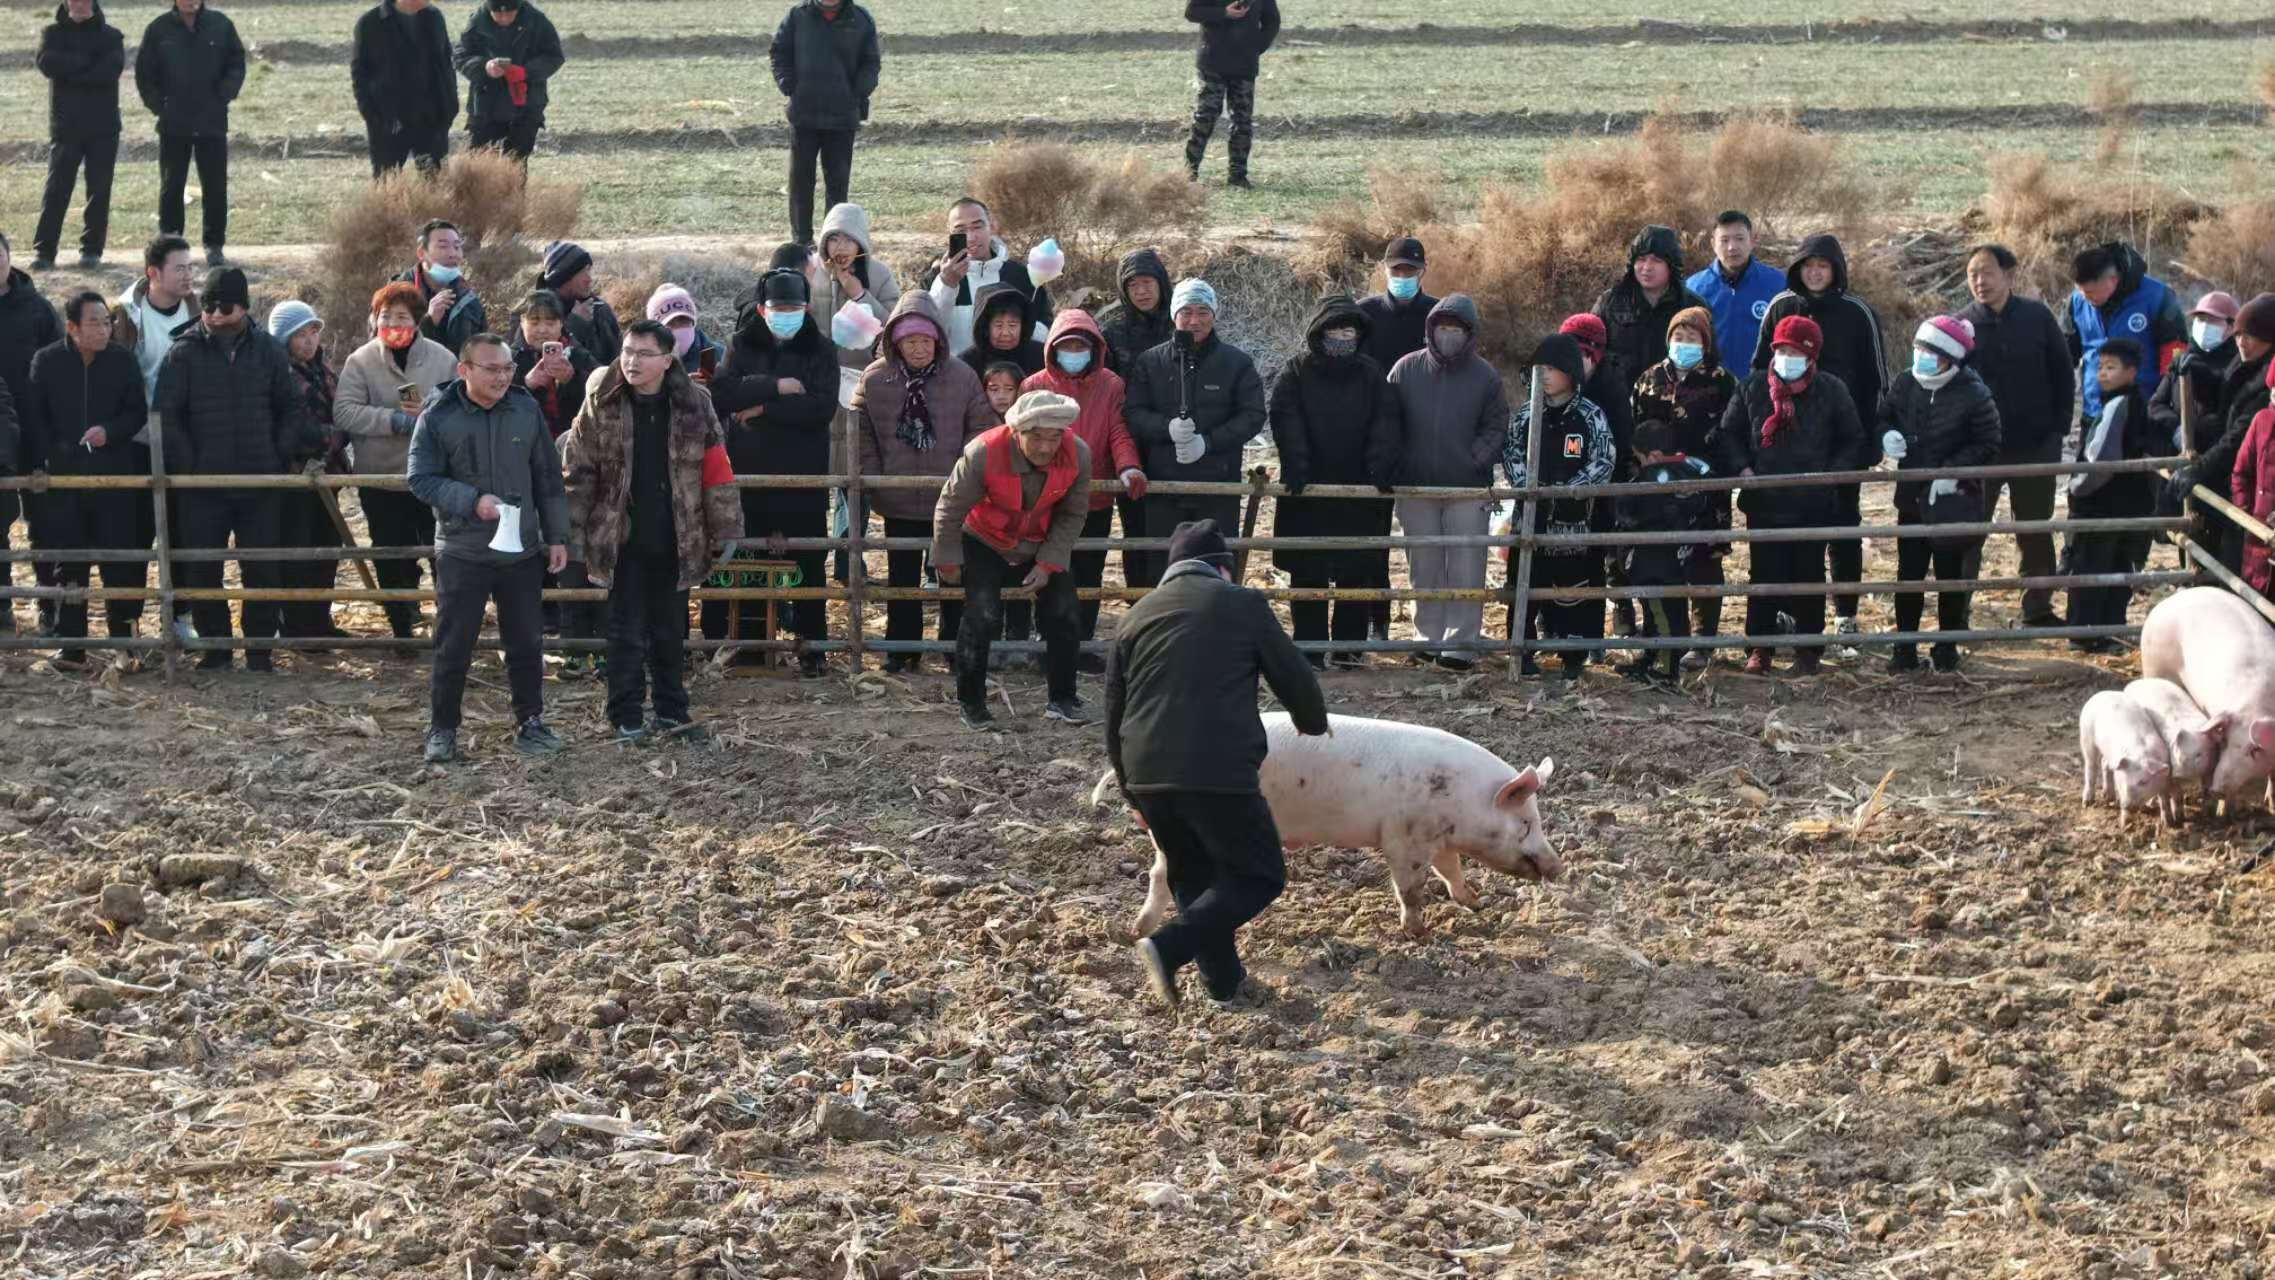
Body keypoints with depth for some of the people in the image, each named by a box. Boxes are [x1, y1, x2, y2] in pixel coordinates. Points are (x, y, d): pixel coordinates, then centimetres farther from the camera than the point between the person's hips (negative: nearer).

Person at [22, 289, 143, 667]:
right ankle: (71, 646, 7)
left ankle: (124, 641, 12)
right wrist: (39, 463, -2)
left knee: (121, 564, 0)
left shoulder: (123, 360, 0)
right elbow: (32, 417, 5)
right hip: (64, 478, 0)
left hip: (115, 476, 0)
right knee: (69, 566, 3)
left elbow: (136, 412, 4)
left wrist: (110, 432, -15)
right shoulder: (47, 362, -1)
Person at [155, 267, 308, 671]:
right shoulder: (184, 354, 0)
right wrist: (187, 465, -8)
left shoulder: (268, 350, 4)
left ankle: (260, 647, 12)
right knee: (201, 570, 2)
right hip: (202, 483, 0)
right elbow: (166, 417, -1)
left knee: (262, 569, 2)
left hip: (261, 484, 1)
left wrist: (280, 456, 0)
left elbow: (294, 409, 9)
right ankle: (215, 645, 14)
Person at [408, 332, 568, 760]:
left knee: (526, 642, 10)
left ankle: (530, 721, 24)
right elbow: (420, 478, -8)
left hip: (522, 551, 3)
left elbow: (548, 478, 8)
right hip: (461, 553, -3)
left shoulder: (526, 411, 1)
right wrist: (472, 502, -20)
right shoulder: (438, 417, -8)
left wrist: (557, 536, 7)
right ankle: (442, 729, 15)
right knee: (453, 645, 3)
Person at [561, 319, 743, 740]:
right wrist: (572, 535, -7)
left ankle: (671, 712, 24)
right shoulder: (602, 405, -5)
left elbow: (716, 472, 0)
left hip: (676, 542, 2)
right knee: (626, 633, 2)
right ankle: (626, 718, 11)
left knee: (671, 632, 13)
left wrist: (725, 533, -2)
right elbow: (578, 472, -3)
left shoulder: (694, 405, -3)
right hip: (623, 541, -2)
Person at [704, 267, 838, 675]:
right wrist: (776, 387, -15)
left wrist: (764, 408, -12)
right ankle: (749, 644, 11)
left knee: (807, 564, 1)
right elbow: (720, 393, -8)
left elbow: (823, 408, -11)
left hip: (804, 475, -1)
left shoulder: (819, 350, 3)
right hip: (750, 471, 1)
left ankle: (811, 648, 8)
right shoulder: (743, 346, 7)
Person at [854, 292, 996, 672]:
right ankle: (902, 648, 20)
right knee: (902, 575, 10)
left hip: (952, 498, -1)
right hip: (899, 500, 1)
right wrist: (872, 477, -3)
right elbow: (860, 431, 3)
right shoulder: (875, 378, -4)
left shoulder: (962, 376, -6)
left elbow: (981, 427, 0)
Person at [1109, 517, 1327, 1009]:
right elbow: (1293, 675, 10)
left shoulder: (1136, 616, 17)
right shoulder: (1242, 604, 4)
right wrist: (1313, 723, 31)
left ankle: (1221, 977, 22)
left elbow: (1114, 712, 20)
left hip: (1146, 771, 5)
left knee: (1193, 875, 24)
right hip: (1217, 770, -5)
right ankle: (1170, 946, -10)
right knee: (1259, 876, 6)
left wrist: (1131, 789, 30)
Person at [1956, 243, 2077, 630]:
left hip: (2036, 447, 2)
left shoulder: (2037, 317, -1)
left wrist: (2058, 428, 1)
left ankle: (2038, 609, 22)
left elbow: (2064, 375, 6)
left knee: (2036, 533, 11)